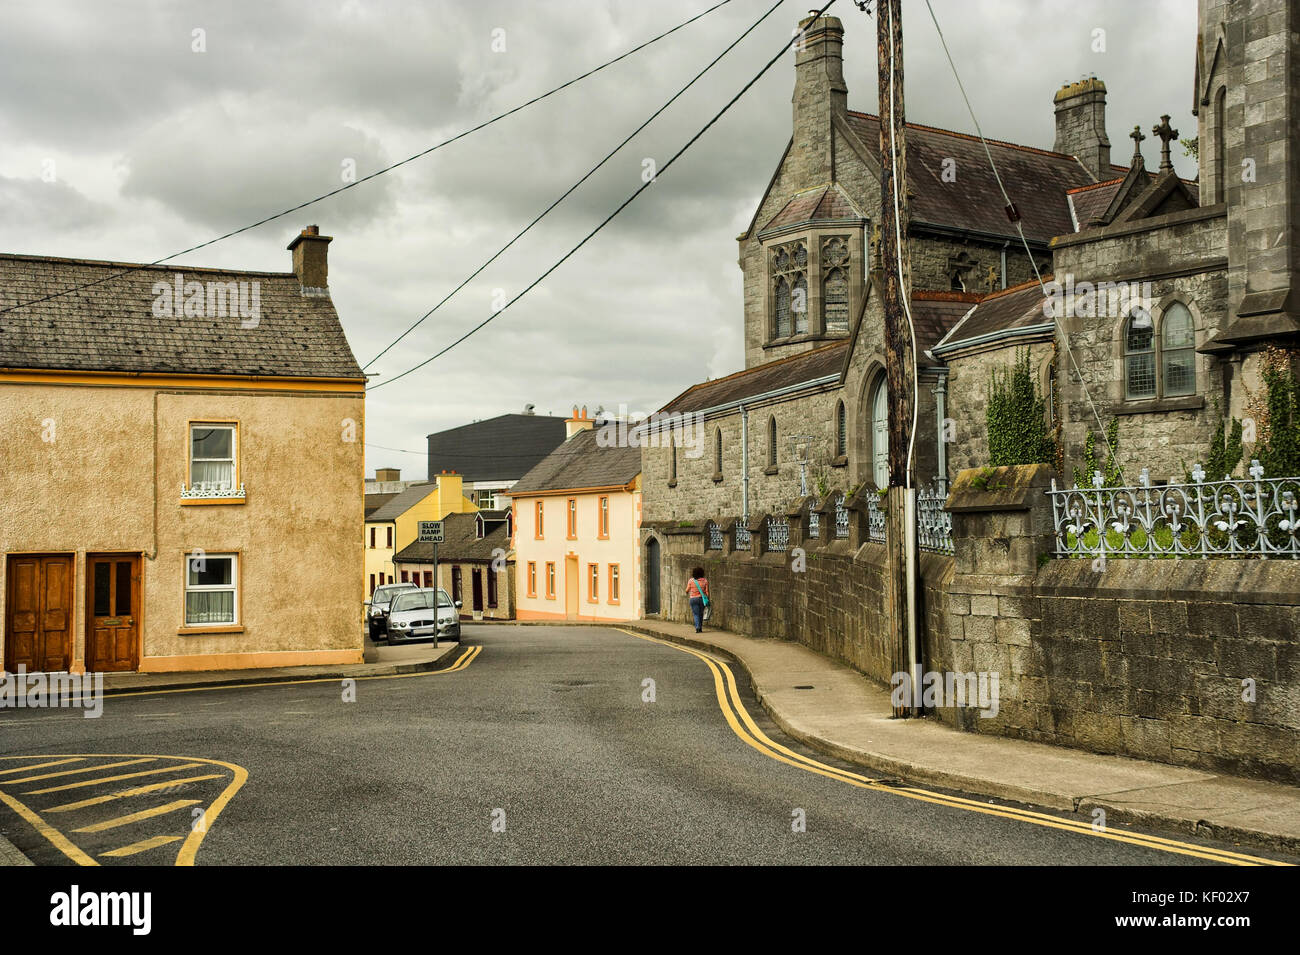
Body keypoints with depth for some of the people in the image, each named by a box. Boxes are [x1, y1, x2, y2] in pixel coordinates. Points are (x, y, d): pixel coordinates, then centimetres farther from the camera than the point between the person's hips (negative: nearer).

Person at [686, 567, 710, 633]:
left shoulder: (691, 580, -5)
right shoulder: (705, 580, -2)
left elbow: (687, 590, 2)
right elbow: (707, 591, -3)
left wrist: (687, 593, 25)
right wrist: (707, 599, 4)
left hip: (693, 599, -2)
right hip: (702, 598, 2)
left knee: (696, 614, 0)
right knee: (701, 614, 14)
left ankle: (697, 627, -18)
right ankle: (700, 628, 17)